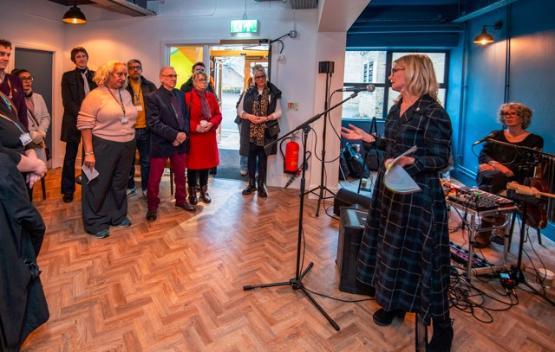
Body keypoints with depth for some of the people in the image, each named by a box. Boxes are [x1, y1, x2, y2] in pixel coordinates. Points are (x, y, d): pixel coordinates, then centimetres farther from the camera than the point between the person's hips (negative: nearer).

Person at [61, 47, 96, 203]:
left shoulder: (95, 75, 12)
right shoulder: (67, 76, 5)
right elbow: (67, 101, -4)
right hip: (74, 120, -1)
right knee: (70, 156, 4)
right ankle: (68, 190, 14)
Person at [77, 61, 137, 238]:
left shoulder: (126, 94, 9)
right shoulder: (95, 95, -10)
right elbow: (85, 125, -13)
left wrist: (131, 143, 10)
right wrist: (89, 152, -18)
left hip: (126, 147, 6)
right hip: (103, 147, -6)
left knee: (120, 183, 16)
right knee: (98, 185, 7)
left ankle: (118, 216, 32)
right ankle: (95, 223, 20)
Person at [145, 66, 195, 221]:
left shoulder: (180, 95, 9)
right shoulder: (153, 97, -9)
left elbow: (186, 116, 9)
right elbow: (154, 123, -16)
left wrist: (183, 133, -9)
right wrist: (174, 135, -21)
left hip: (180, 142, 5)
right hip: (161, 143, -5)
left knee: (180, 175, 16)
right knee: (154, 178, 4)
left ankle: (181, 200, 34)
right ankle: (152, 207, 21)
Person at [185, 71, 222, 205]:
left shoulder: (211, 96, 10)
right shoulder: (187, 97, -6)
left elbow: (218, 115, 9)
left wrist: (211, 123, -10)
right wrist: (195, 126, -19)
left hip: (209, 136, 5)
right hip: (193, 136, -4)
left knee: (206, 163, 11)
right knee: (193, 165, 3)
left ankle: (204, 191, 24)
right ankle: (192, 193, 17)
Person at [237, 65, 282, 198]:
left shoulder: (273, 93, 0)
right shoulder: (249, 92, 5)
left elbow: (278, 112, -2)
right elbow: (239, 110, 6)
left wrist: (266, 118, -16)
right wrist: (248, 116, -13)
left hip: (266, 131, -2)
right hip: (250, 131, 2)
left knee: (263, 157, 6)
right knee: (251, 156, 10)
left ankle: (261, 185, 17)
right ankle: (251, 184, 23)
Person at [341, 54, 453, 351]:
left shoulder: (433, 113, -16)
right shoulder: (396, 109, 9)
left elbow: (441, 160, -16)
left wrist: (410, 162, -32)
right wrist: (369, 139, 12)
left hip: (418, 193, -8)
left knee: (421, 255, 1)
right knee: (391, 247, 16)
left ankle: (442, 326, 21)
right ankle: (395, 303, 36)